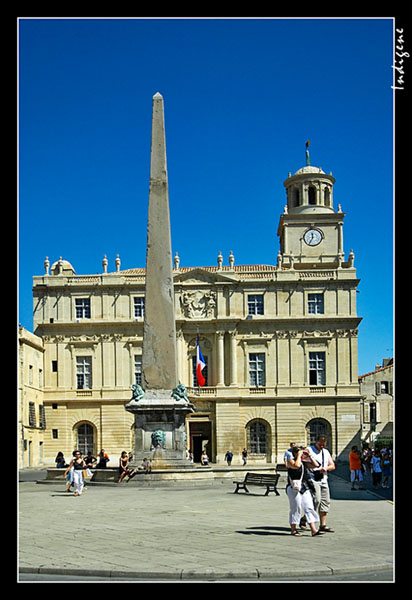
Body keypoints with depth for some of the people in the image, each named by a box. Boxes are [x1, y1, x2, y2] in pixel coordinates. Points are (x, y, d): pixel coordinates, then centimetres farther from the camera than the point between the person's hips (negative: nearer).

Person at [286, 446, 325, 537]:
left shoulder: (304, 462, 15)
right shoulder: (291, 461, -5)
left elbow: (315, 465, 12)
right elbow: (296, 465, -26)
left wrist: (309, 456, 7)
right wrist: (299, 455, -14)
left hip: (305, 488, 7)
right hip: (294, 488, -6)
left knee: (309, 508, 0)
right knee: (295, 509, -1)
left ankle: (314, 530, -1)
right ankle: (293, 530, 10)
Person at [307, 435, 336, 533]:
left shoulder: (326, 452, 19)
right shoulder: (309, 450, 0)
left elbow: (333, 466, 16)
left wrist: (326, 468, -5)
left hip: (323, 480, 6)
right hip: (313, 479, -6)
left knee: (325, 502, 2)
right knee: (316, 500, -15)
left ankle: (323, 525, 8)